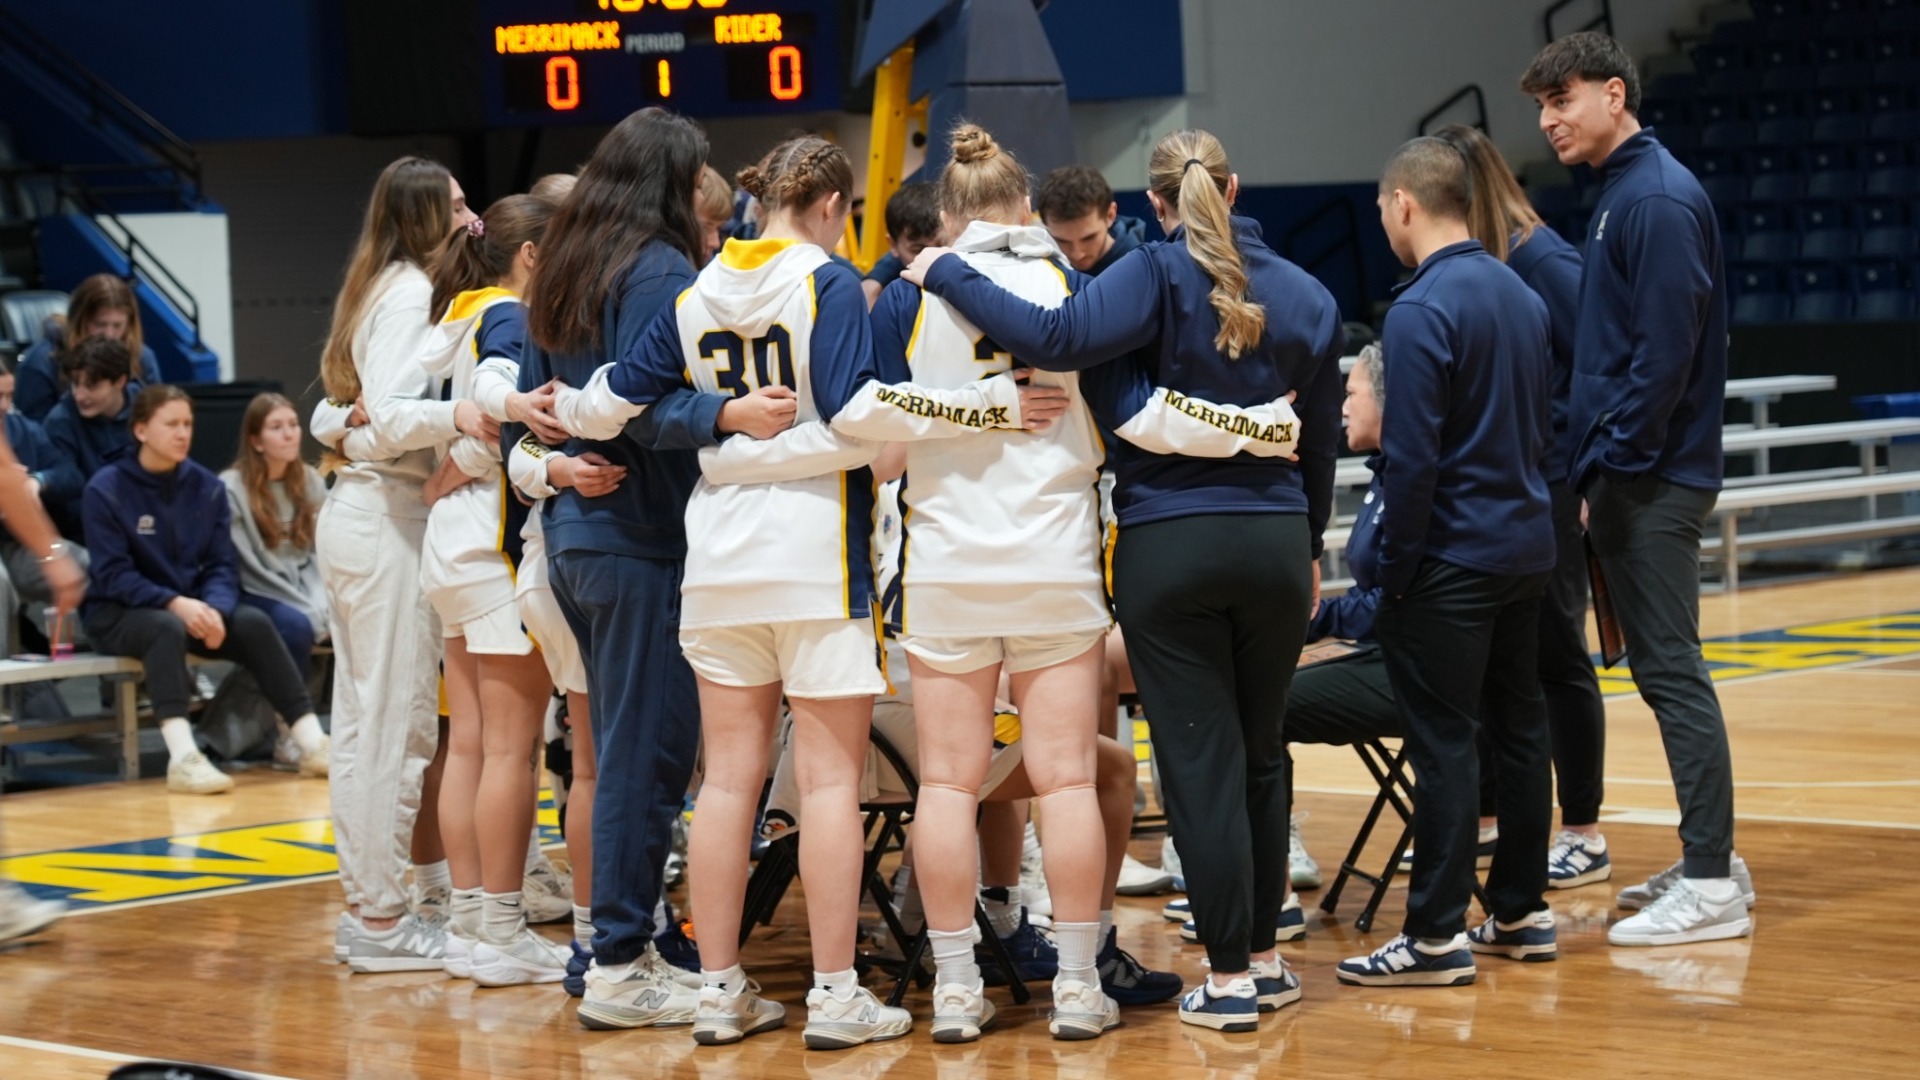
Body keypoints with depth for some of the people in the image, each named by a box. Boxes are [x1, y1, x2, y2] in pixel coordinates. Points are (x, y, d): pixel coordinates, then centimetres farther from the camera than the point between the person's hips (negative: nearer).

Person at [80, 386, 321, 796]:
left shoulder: (207, 486, 4)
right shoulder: (107, 488, -9)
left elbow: (222, 565, 2)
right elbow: (113, 575, -14)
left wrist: (215, 609, -20)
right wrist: (174, 603, -28)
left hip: (193, 607, 4)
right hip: (119, 613, -4)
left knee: (254, 621, -22)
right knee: (167, 628, -37)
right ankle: (183, 758, -51)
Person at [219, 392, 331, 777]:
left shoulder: (311, 482, 10)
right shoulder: (231, 488, -8)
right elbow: (245, 565, -13)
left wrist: (319, 604, -11)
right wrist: (304, 608, -16)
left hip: (305, 594, 5)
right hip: (255, 597, -5)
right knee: (294, 626, -35)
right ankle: (304, 736, -27)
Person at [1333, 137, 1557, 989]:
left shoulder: (1422, 310, -16)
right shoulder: (1521, 296, 10)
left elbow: (1412, 459, -19)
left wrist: (1393, 569, -11)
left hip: (1451, 562, -8)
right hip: (1527, 544, 9)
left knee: (1444, 743, -5)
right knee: (1518, 728, 14)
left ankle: (1437, 937, -2)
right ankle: (1522, 911, 22)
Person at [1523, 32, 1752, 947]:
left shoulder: (1657, 199, -14)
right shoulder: (1622, 195, 16)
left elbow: (1665, 351, -20)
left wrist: (1607, 461, -16)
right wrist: (1596, 466, 14)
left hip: (1651, 482, -10)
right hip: (1629, 475, 10)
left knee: (1671, 669, -8)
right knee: (1658, 666, 13)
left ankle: (1711, 886, -5)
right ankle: (1710, 859, 20)